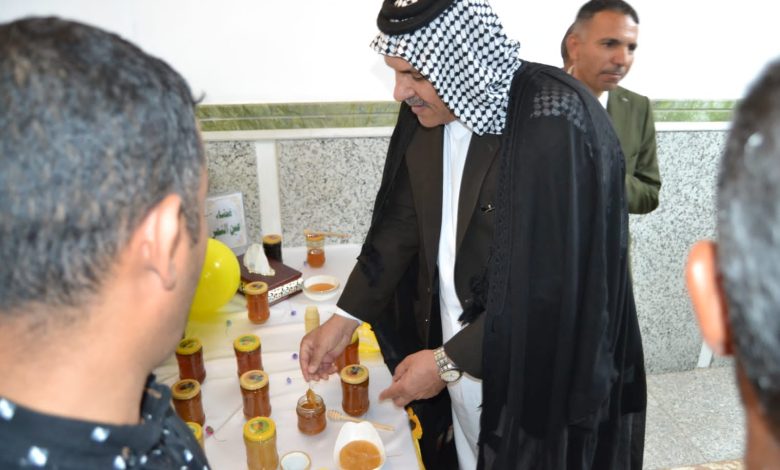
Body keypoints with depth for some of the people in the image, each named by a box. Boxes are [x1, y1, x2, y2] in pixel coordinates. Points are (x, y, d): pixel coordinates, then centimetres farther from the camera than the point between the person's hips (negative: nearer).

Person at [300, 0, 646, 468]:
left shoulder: (557, 122, -26)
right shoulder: (427, 110, -6)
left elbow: (555, 285, -24)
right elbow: (402, 222, 2)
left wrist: (449, 361, -18)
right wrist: (345, 318, -1)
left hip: (535, 366, -5)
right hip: (456, 344, 5)